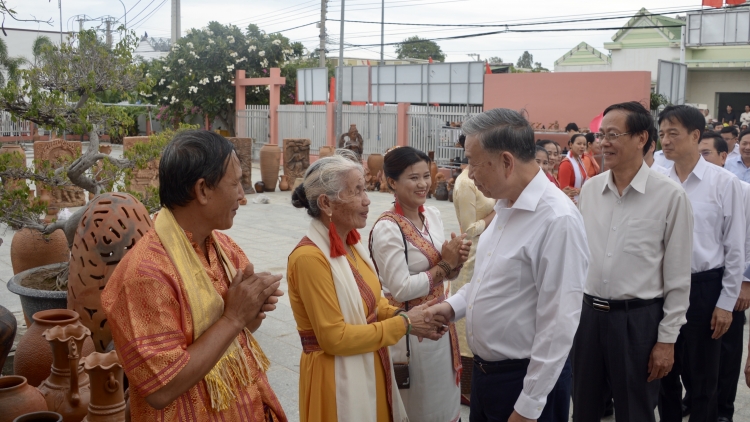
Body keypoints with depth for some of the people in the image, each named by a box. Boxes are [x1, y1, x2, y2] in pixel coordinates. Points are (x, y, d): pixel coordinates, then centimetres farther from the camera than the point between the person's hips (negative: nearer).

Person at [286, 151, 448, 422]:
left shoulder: (351, 242, 3)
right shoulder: (309, 257, -24)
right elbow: (335, 338, -24)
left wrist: (401, 314, -6)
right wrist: (404, 324, -18)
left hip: (370, 366, 8)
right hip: (338, 377, -8)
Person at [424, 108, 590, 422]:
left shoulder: (557, 219, -24)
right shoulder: (505, 206, 5)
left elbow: (559, 324, -23)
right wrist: (454, 305, 3)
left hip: (525, 378, -8)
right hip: (485, 369, 8)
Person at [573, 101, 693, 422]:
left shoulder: (670, 196, -11)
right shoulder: (590, 189, 2)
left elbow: (678, 276, -7)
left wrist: (667, 338, -7)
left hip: (638, 319, -4)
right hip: (588, 313, 4)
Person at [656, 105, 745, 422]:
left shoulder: (724, 183, -8)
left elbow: (735, 247, -5)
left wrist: (726, 302, -6)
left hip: (704, 287, -3)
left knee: (702, 378, 10)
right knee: (665, 371, 16)